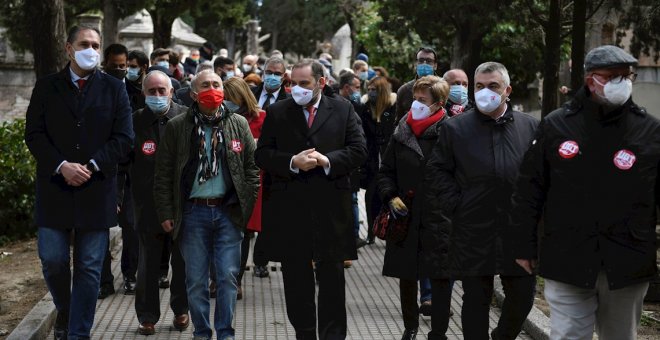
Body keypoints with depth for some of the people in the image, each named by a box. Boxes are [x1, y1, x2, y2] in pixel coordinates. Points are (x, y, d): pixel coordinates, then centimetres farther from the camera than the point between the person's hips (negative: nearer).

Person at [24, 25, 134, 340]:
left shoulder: (114, 89, 5)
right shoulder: (46, 87, 7)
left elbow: (123, 137, -1)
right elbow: (34, 134, 0)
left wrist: (92, 166, -13)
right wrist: (62, 166, -14)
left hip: (96, 190, 0)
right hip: (54, 187, 1)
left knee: (89, 267, 2)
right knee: (53, 260, 1)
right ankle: (64, 311, 30)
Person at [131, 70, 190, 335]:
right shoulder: (136, 121, -1)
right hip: (149, 204, 0)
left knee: (182, 262, 12)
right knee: (148, 264, 7)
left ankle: (181, 310, 29)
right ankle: (147, 317, 18)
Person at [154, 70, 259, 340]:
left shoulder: (239, 124, 6)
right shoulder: (177, 127, 2)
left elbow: (252, 168, 7)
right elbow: (163, 174, 3)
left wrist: (247, 206, 0)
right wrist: (166, 213, -2)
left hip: (229, 212, 1)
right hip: (193, 212, 0)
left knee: (228, 276, 1)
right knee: (196, 279, 6)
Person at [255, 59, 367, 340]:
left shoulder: (343, 110, 5)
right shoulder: (276, 112, 6)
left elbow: (358, 150, 0)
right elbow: (262, 155, 1)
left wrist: (328, 160, -15)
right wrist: (292, 162, -15)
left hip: (331, 209, -1)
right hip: (289, 209, 1)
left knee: (332, 277, 4)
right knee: (296, 279, 10)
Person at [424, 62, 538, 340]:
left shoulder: (530, 126, 5)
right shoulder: (455, 128, 2)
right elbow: (436, 172, 4)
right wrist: (456, 205, -5)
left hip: (518, 231, 2)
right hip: (473, 231, -1)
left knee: (522, 296, 9)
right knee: (476, 301, 5)